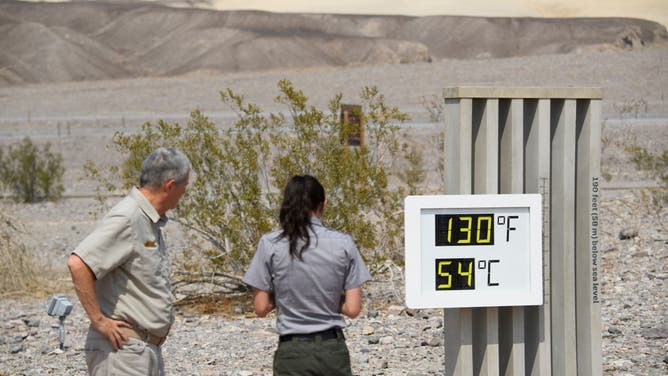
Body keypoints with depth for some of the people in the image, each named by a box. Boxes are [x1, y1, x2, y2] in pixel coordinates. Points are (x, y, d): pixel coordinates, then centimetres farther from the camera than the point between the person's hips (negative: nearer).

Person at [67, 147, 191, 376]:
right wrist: (98, 320, -22)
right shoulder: (126, 219, -16)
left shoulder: (150, 221, 15)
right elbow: (78, 264, -26)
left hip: (149, 348, 10)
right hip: (123, 348, -10)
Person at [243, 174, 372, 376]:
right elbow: (353, 309, -3)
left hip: (292, 353, -1)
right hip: (333, 351, 1)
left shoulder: (270, 244, -5)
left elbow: (261, 308, -2)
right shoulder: (343, 243, -3)